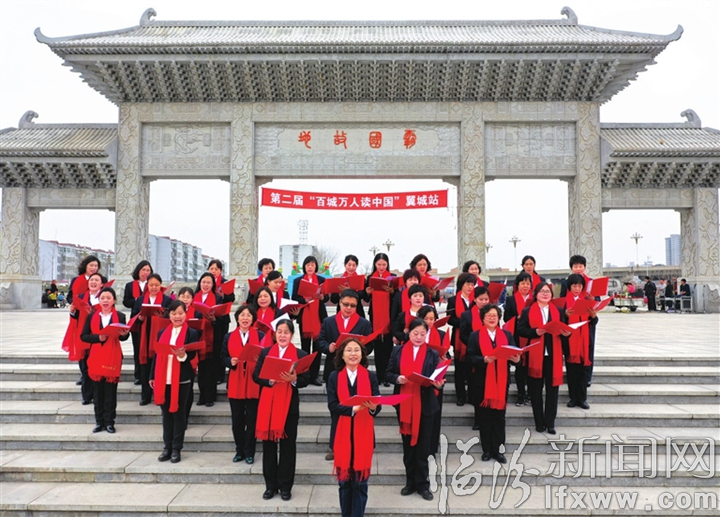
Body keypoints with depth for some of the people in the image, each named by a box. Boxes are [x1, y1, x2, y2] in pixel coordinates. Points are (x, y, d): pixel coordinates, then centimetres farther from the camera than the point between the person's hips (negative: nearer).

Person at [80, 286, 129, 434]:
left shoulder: (120, 316, 1)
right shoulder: (92, 316, 4)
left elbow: (123, 337, 0)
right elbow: (84, 336, 1)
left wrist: (124, 334, -23)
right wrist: (99, 338, -15)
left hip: (113, 358, -1)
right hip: (96, 358, 2)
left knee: (111, 391, 3)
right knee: (97, 391, 7)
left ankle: (109, 422, 11)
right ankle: (99, 421, 17)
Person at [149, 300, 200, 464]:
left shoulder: (192, 333, -4)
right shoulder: (162, 333, 9)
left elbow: (192, 356, -9)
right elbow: (156, 355, 12)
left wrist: (183, 355, -30)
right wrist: (152, 376, 10)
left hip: (181, 380, -4)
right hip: (163, 380, 4)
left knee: (179, 414, 5)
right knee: (166, 414, 11)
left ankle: (176, 449, 13)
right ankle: (167, 447, 21)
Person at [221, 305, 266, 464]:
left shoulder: (260, 336, 0)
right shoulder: (229, 337, 7)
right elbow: (223, 357, 5)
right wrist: (231, 362, -15)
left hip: (254, 383, -2)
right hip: (235, 384, 2)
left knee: (252, 419, 4)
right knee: (237, 420, 9)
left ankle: (249, 452, 16)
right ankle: (239, 450, 23)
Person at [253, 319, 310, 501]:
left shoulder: (301, 355, 0)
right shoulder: (265, 352, 6)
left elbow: (306, 380, -3)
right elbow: (256, 376, 1)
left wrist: (294, 379, -22)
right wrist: (269, 380, -17)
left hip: (289, 405, -2)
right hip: (268, 404, 2)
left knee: (288, 445, 5)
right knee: (268, 444, 8)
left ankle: (285, 486, 17)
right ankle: (271, 485, 20)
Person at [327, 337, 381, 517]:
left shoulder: (370, 376, 2)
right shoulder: (334, 377, 1)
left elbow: (377, 405, -6)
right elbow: (332, 405, -8)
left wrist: (372, 407, -29)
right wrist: (353, 408, -22)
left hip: (363, 435, 0)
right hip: (342, 435, 0)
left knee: (360, 481, 6)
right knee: (344, 480, 11)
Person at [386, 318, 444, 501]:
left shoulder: (432, 354, 0)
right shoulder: (398, 351, 3)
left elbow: (435, 378, -2)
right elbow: (388, 374, 4)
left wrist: (438, 384, -24)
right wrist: (397, 378, -17)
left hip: (425, 405, -2)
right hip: (404, 404, 2)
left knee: (422, 446, 4)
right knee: (408, 445, 13)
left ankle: (422, 484, 17)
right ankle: (411, 482, 26)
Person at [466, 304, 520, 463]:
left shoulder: (507, 335, 9)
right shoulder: (475, 336, 1)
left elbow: (514, 353, 3)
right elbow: (470, 357, -7)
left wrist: (516, 359, -20)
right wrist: (484, 359, -23)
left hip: (502, 381, 2)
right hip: (483, 381, -2)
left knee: (499, 416, 6)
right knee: (485, 416, 6)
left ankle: (498, 450, 15)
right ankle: (487, 450, 16)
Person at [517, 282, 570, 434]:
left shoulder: (558, 311, 11)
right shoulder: (527, 311, 2)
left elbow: (563, 328, 8)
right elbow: (520, 330, -5)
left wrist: (566, 332, -13)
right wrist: (535, 332, -19)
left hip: (553, 355, 2)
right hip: (535, 355, -2)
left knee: (552, 389, 4)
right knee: (536, 390, 5)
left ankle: (550, 423, 14)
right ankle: (539, 422, 17)